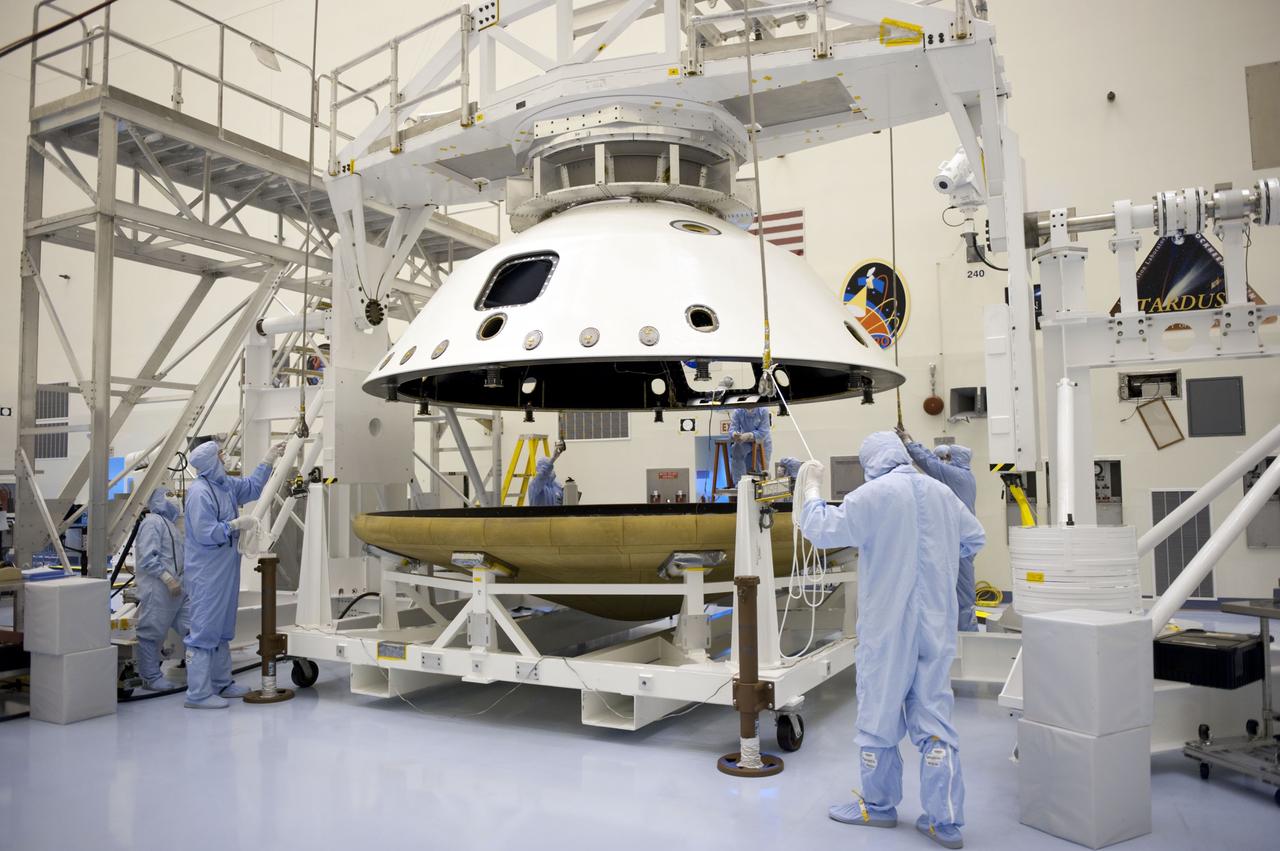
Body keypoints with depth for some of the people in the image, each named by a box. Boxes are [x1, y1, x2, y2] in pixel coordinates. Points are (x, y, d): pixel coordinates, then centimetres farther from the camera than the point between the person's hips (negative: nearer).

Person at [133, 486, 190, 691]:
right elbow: (147, 558, -18)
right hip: (158, 589, -10)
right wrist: (168, 579, -20)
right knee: (152, 634, 1)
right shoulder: (152, 522, -10)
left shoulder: (168, 523, 21)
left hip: (176, 588, 10)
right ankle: (151, 678, 10)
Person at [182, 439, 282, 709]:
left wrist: (269, 460, 25)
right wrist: (236, 524, -16)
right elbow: (204, 534, -23)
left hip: (226, 570, 10)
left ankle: (221, 683, 28)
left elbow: (251, 487, 27)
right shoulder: (200, 492, -19)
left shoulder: (225, 484, 8)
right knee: (204, 629, -5)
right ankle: (198, 693, 1)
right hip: (207, 573, -10)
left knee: (223, 628, 17)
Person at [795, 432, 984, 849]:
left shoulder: (872, 494, -14)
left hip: (887, 628, -5)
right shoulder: (940, 491, 3)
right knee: (934, 717, 9)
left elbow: (821, 530, -11)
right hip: (936, 627, 5)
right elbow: (974, 539, 15)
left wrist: (811, 490, 3)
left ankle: (878, 805, 25)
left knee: (879, 715, 10)